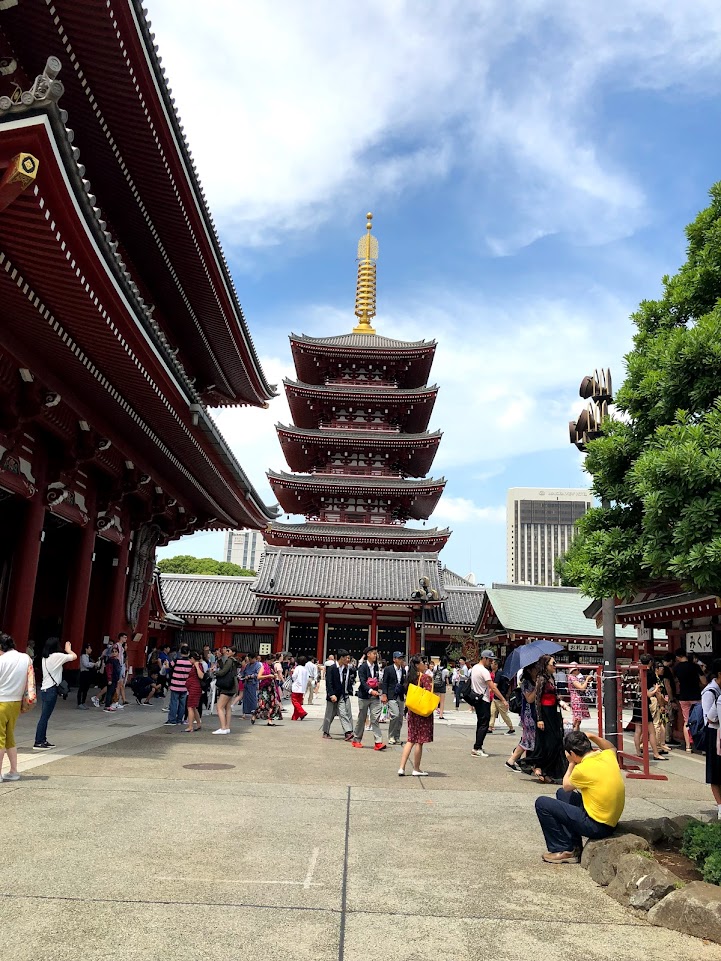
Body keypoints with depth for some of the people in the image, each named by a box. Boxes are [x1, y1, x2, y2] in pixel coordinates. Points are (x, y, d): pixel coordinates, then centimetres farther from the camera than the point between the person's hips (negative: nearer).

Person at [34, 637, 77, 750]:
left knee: (45, 716, 13)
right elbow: (74, 656, -5)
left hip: (44, 689, 8)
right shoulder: (57, 656, -12)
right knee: (45, 716, -5)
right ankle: (38, 743, -3)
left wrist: (65, 651, 17)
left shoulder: (45, 658, 10)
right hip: (51, 690, -8)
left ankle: (43, 740, 18)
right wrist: (68, 649, 12)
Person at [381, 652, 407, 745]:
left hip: (401, 697, 6)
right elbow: (384, 683, -3)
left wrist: (407, 695, 13)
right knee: (395, 715, -17)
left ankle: (397, 737, 17)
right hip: (392, 697, -6)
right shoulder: (388, 669, -3)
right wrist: (384, 695, -12)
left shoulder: (403, 670, 12)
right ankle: (391, 737, -2)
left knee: (400, 717, 5)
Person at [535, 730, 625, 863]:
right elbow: (611, 747, 26)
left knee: (542, 803, -4)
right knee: (561, 793, 24)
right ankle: (574, 847, 20)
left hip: (596, 826, -8)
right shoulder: (608, 756, -3)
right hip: (611, 821, 8)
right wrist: (592, 737, 12)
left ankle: (564, 850, 3)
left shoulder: (583, 768, -22)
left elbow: (566, 786, -1)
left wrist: (571, 763, 8)